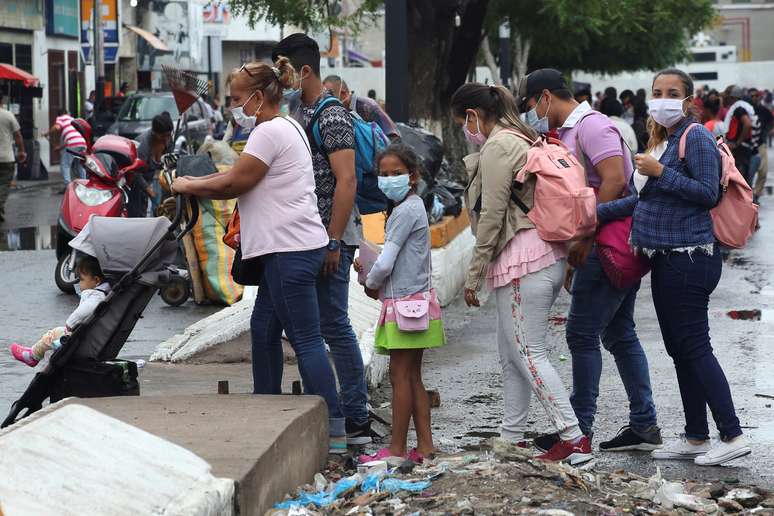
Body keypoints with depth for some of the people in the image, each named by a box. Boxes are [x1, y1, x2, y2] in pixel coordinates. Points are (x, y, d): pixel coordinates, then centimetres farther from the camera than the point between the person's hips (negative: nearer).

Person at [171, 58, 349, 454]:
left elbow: (233, 184, -12)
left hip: (291, 250, -11)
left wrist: (187, 187, 1)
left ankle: (333, 430, -10)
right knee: (263, 329, 15)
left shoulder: (270, 132, -13)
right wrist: (195, 183, 14)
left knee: (305, 339, -10)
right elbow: (243, 175, 23)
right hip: (289, 247, 11)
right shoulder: (288, 128, 20)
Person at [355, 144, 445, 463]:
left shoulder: (406, 210, -15)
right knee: (412, 377, 12)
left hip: (406, 302, -10)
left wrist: (371, 283, -1)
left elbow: (386, 263, -19)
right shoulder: (411, 207, 16)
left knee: (400, 375, -6)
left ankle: (397, 448, -3)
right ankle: (425, 444, 13)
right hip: (414, 299, 10)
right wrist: (371, 269, 7)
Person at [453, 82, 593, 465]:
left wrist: (474, 275, -9)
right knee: (511, 354, 14)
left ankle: (574, 438, -10)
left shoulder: (497, 146, -11)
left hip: (523, 261, -10)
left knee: (528, 354, -8)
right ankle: (512, 437, 20)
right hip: (550, 257, 10)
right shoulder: (521, 139, 19)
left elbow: (492, 216, -14)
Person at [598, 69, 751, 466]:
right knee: (680, 350, 12)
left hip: (689, 258, -10)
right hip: (668, 260, 10)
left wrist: (660, 172, -18)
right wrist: (596, 213, 19)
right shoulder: (669, 141, 18)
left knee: (694, 347, -9)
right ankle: (696, 438, 18)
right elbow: (647, 198, 21)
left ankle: (732, 436, -5)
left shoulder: (696, 138, -10)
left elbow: (709, 194, -18)